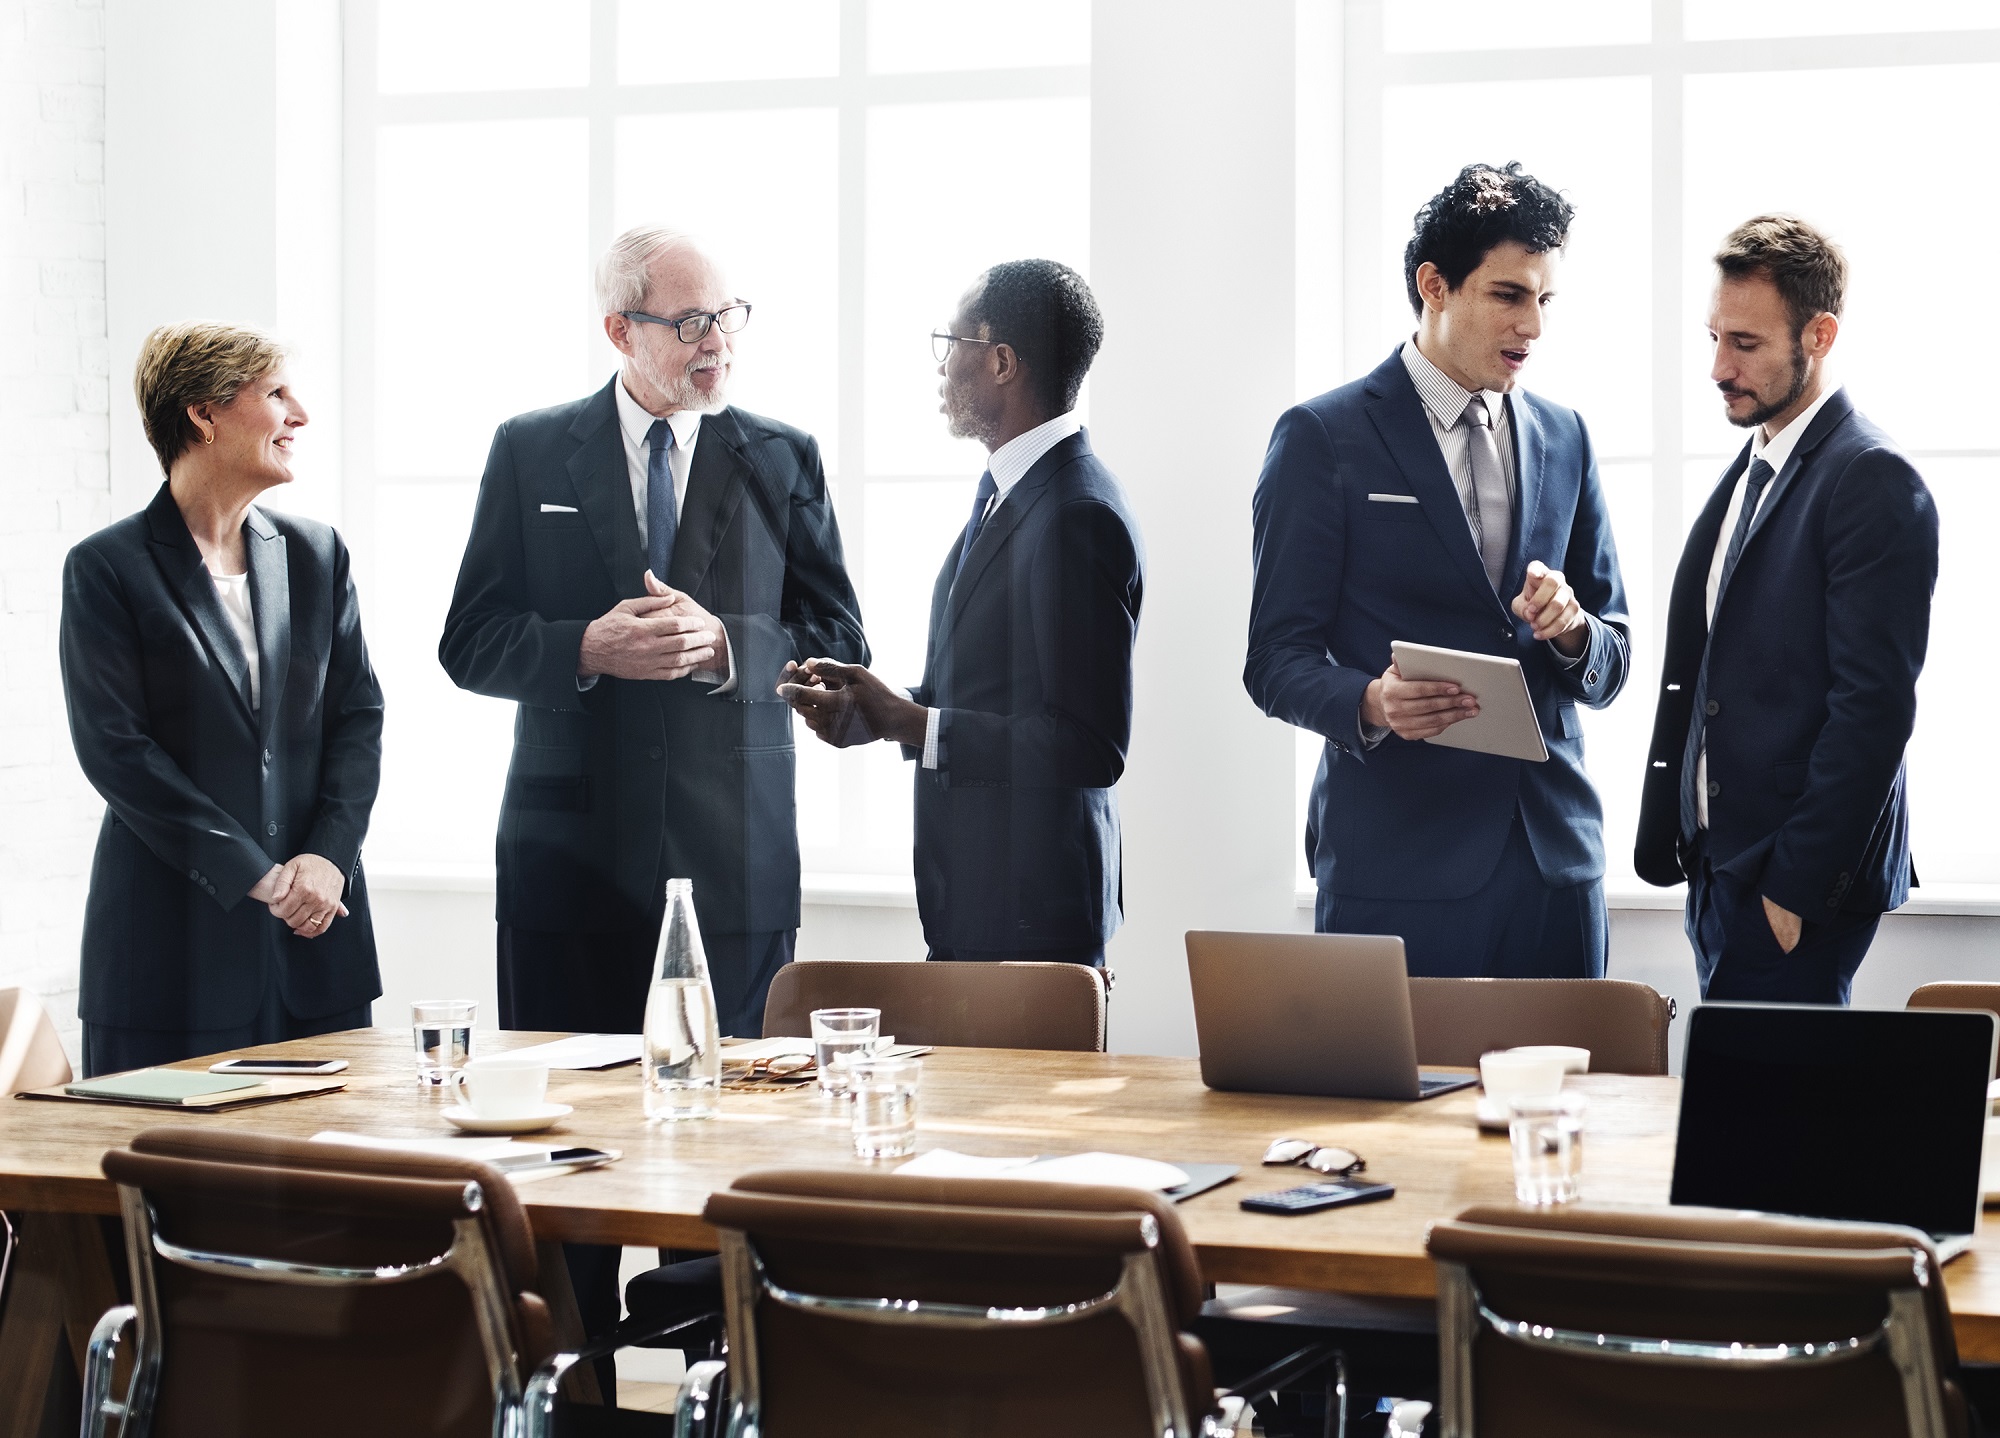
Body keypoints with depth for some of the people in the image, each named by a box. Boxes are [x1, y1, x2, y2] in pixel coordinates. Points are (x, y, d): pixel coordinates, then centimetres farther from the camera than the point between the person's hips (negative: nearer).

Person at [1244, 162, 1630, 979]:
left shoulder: (1565, 439, 14)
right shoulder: (1321, 438, 0)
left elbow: (1611, 665, 15)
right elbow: (1277, 661, -3)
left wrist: (1572, 630, -8)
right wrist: (1371, 702, -24)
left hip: (1556, 852, 4)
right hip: (1397, 860, -4)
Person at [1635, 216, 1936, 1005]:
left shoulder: (1874, 482, -12)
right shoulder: (1750, 470, 17)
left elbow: (1875, 705, -17)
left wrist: (1797, 886, -18)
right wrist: (1669, 843, 12)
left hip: (1796, 885, -8)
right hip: (1719, 866, 9)